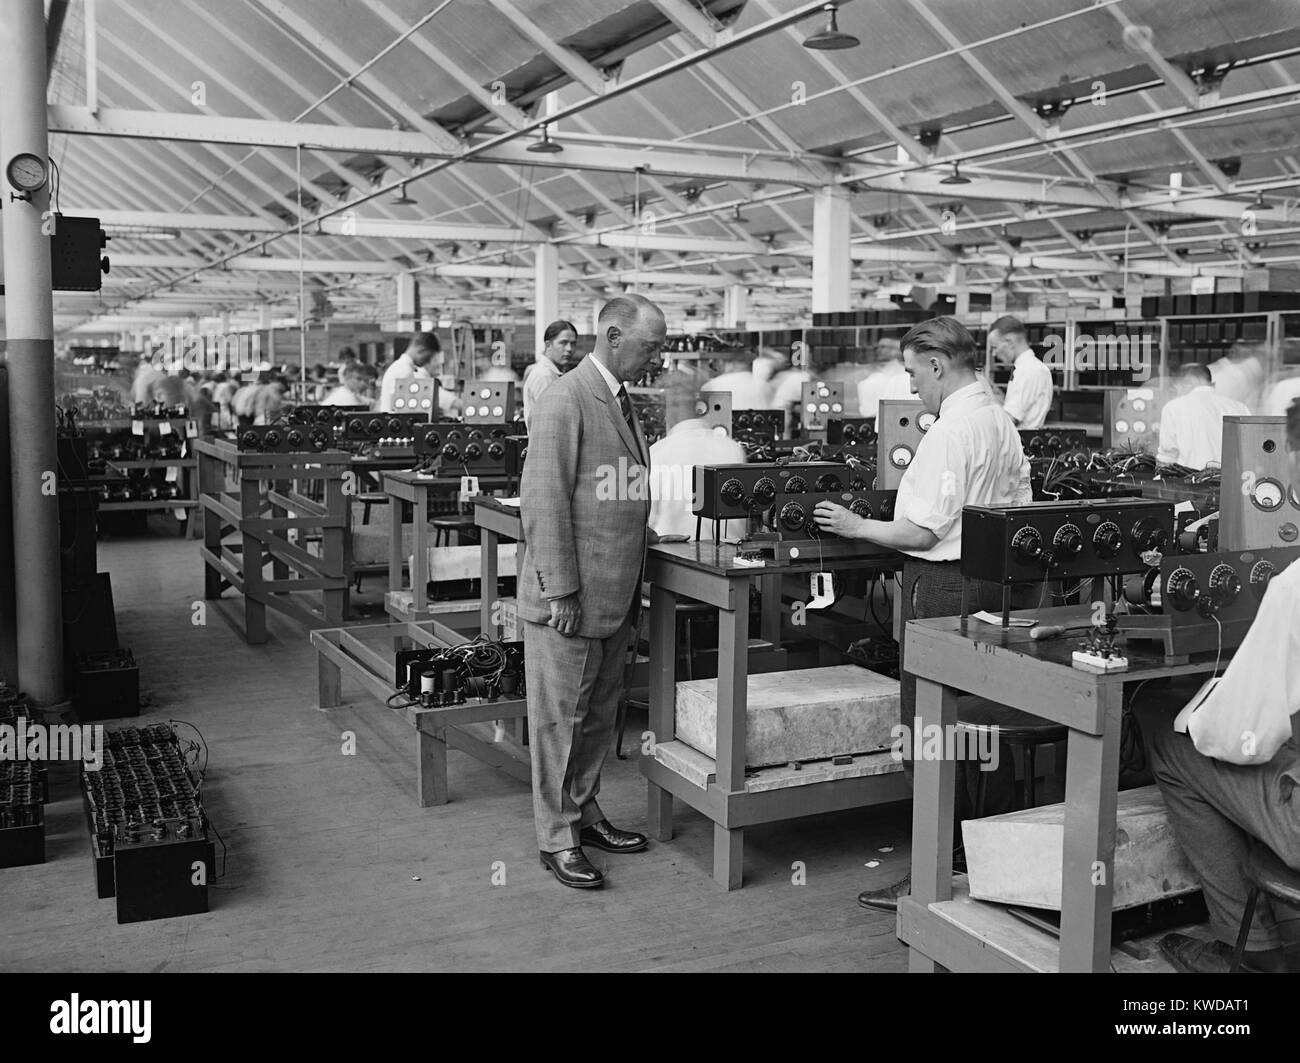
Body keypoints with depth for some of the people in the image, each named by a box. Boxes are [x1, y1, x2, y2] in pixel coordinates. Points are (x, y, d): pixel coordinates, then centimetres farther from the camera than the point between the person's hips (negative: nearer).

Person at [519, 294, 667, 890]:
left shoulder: (620, 401, 15)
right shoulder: (566, 400, -14)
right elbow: (543, 500, -18)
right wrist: (560, 590, -20)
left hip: (614, 596, 9)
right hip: (568, 598, -9)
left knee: (600, 714, 18)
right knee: (560, 717, 3)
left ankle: (584, 813, 33)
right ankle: (557, 839, 14)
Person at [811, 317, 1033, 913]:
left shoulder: (948, 433, -18)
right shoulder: (1002, 423, 10)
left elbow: (923, 532, -19)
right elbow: (1020, 508, 17)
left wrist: (857, 527, -8)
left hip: (941, 584, -9)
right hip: (990, 579, 10)